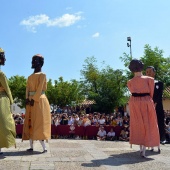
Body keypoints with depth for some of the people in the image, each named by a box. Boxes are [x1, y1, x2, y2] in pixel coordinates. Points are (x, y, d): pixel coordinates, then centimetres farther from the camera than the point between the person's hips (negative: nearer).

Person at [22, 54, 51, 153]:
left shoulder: (42, 75, -2)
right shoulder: (30, 77, 18)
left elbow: (40, 88, -11)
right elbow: (28, 88, 9)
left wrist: (34, 99, -18)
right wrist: (27, 99, -7)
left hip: (39, 100, -7)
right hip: (31, 101, 7)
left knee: (39, 123, -10)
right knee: (30, 123, 6)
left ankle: (44, 148, -8)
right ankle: (31, 146, 11)